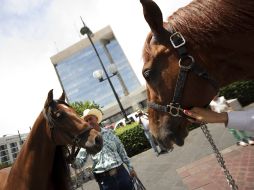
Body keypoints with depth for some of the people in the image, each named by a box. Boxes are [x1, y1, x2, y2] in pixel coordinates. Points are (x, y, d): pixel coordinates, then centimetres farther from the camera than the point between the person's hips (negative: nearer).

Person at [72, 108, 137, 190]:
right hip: (104, 179, -2)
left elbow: (121, 150, 8)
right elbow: (79, 163, -6)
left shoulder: (109, 132, 3)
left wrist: (130, 167, 8)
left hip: (121, 172, 2)